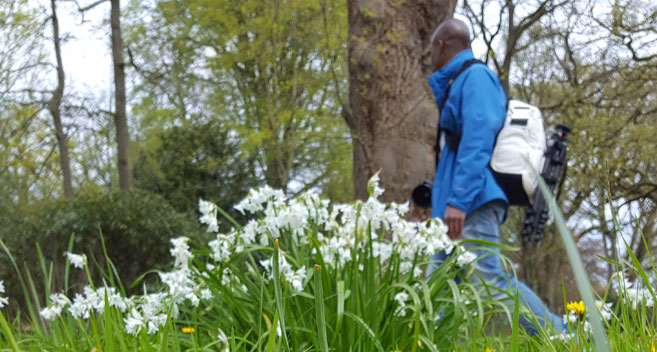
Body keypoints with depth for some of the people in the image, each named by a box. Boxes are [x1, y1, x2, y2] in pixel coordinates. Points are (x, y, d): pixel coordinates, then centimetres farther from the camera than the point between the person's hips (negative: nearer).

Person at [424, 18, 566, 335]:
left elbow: (479, 139, -16)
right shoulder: (455, 85, 26)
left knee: (489, 280, -19)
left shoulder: (475, 76, -4)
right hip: (457, 208, 11)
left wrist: (458, 199, -24)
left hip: (474, 202, -11)